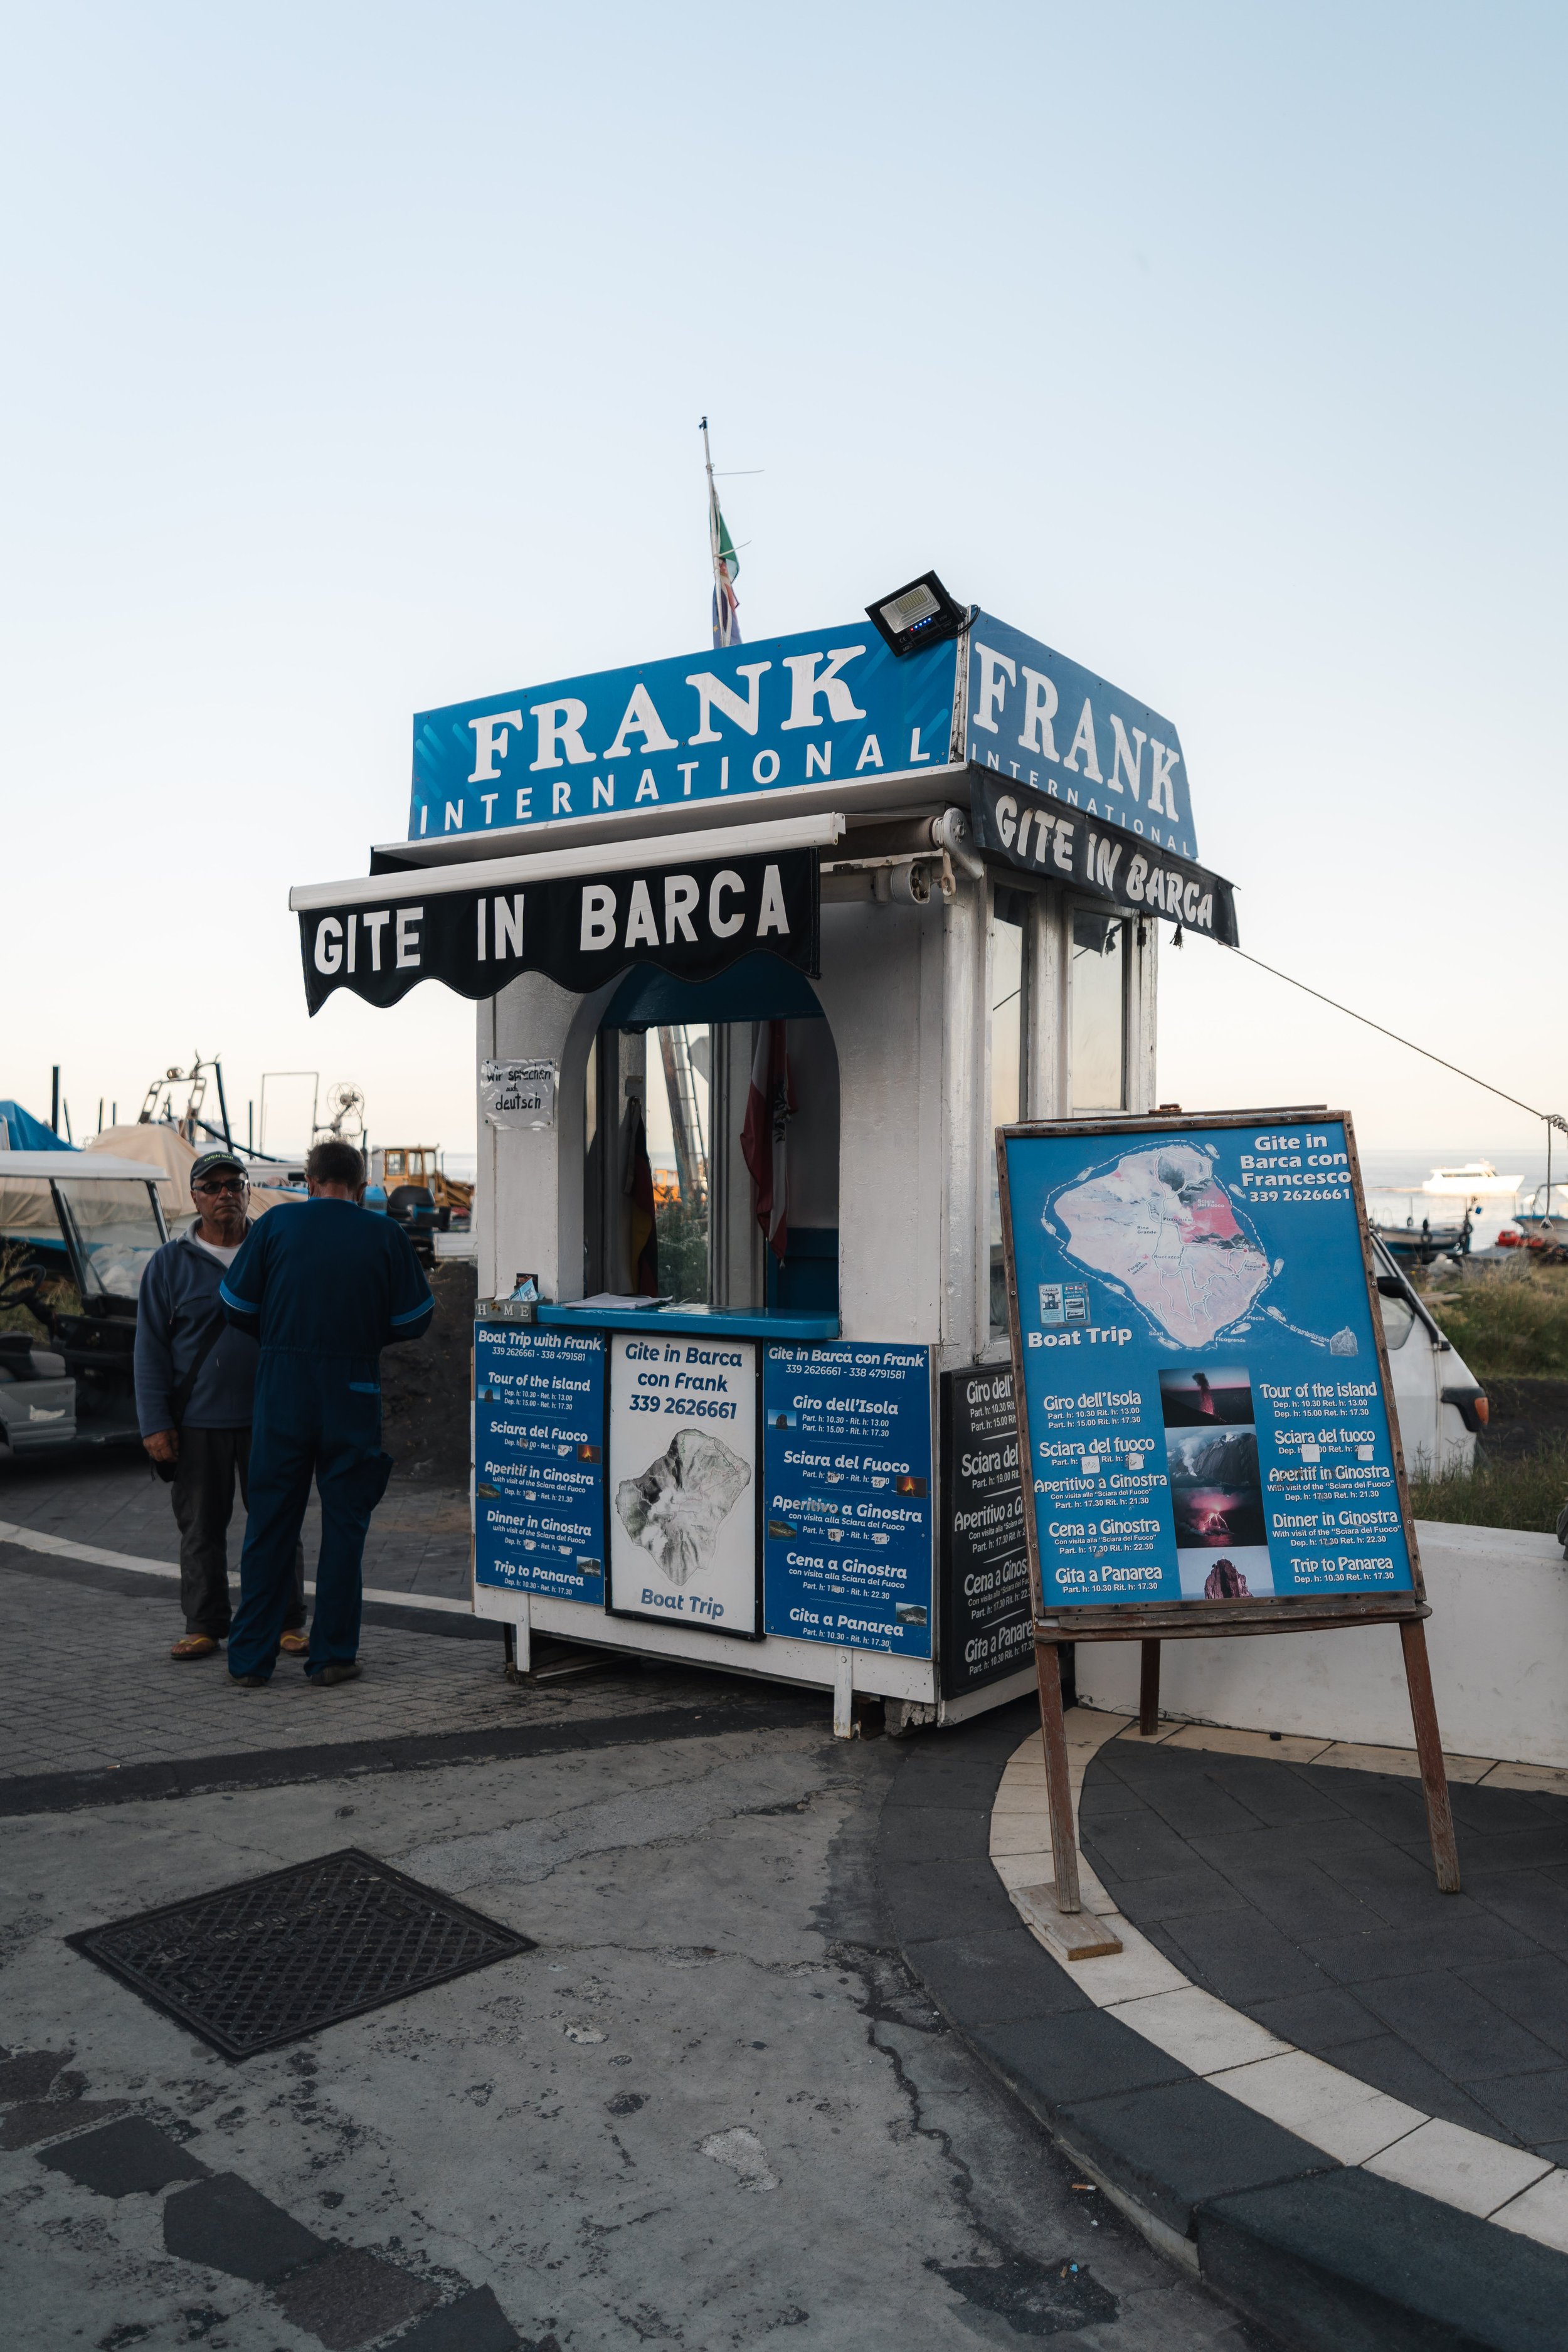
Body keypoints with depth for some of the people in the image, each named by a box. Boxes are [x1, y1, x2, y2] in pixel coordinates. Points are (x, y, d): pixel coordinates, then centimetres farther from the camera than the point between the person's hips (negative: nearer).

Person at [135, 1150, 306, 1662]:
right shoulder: (170, 1263, 5)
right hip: (196, 1421, 0)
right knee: (201, 1526, 6)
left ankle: (288, 1623, 14)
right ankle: (204, 1626, 17)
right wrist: (155, 1423, -5)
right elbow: (150, 1348, 3)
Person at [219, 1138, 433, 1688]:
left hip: (282, 1387, 1)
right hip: (352, 1393, -1)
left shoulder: (277, 1223, -1)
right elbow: (413, 1319, 1)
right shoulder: (384, 1235, -1)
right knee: (343, 1524, 9)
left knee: (270, 1522, 9)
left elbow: (236, 1306, 2)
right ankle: (333, 1654, 13)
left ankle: (250, 1658, 14)